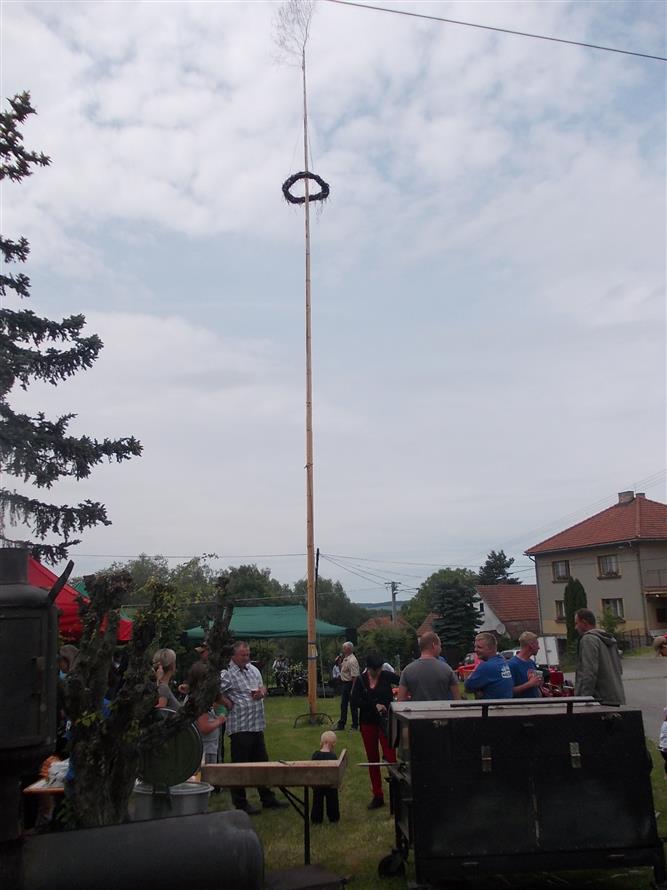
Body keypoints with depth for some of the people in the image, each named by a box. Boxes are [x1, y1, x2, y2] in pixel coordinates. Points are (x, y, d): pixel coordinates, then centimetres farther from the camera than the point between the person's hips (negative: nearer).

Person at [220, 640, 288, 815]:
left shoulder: (253, 669, 11)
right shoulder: (227, 674, -14)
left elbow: (263, 686, 22)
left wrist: (262, 691, 0)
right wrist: (229, 705, -14)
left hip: (257, 725, 8)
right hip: (240, 727, -8)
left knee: (261, 763, 16)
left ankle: (268, 799, 28)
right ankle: (240, 803, 17)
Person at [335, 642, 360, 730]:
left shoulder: (352, 660, -21)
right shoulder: (345, 658, 9)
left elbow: (354, 676, -24)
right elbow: (342, 669, 22)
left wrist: (353, 689, -26)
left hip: (350, 684, -9)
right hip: (344, 683, 9)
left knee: (352, 705, 3)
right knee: (343, 705, 16)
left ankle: (355, 725, 15)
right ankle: (341, 724, 25)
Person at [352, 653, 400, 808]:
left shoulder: (386, 676, -7)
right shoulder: (361, 680, -2)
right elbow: (355, 701, -8)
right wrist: (374, 705, -17)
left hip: (386, 721, -3)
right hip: (368, 723, 3)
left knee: (390, 758, -9)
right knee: (372, 760, 11)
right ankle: (377, 796, 22)